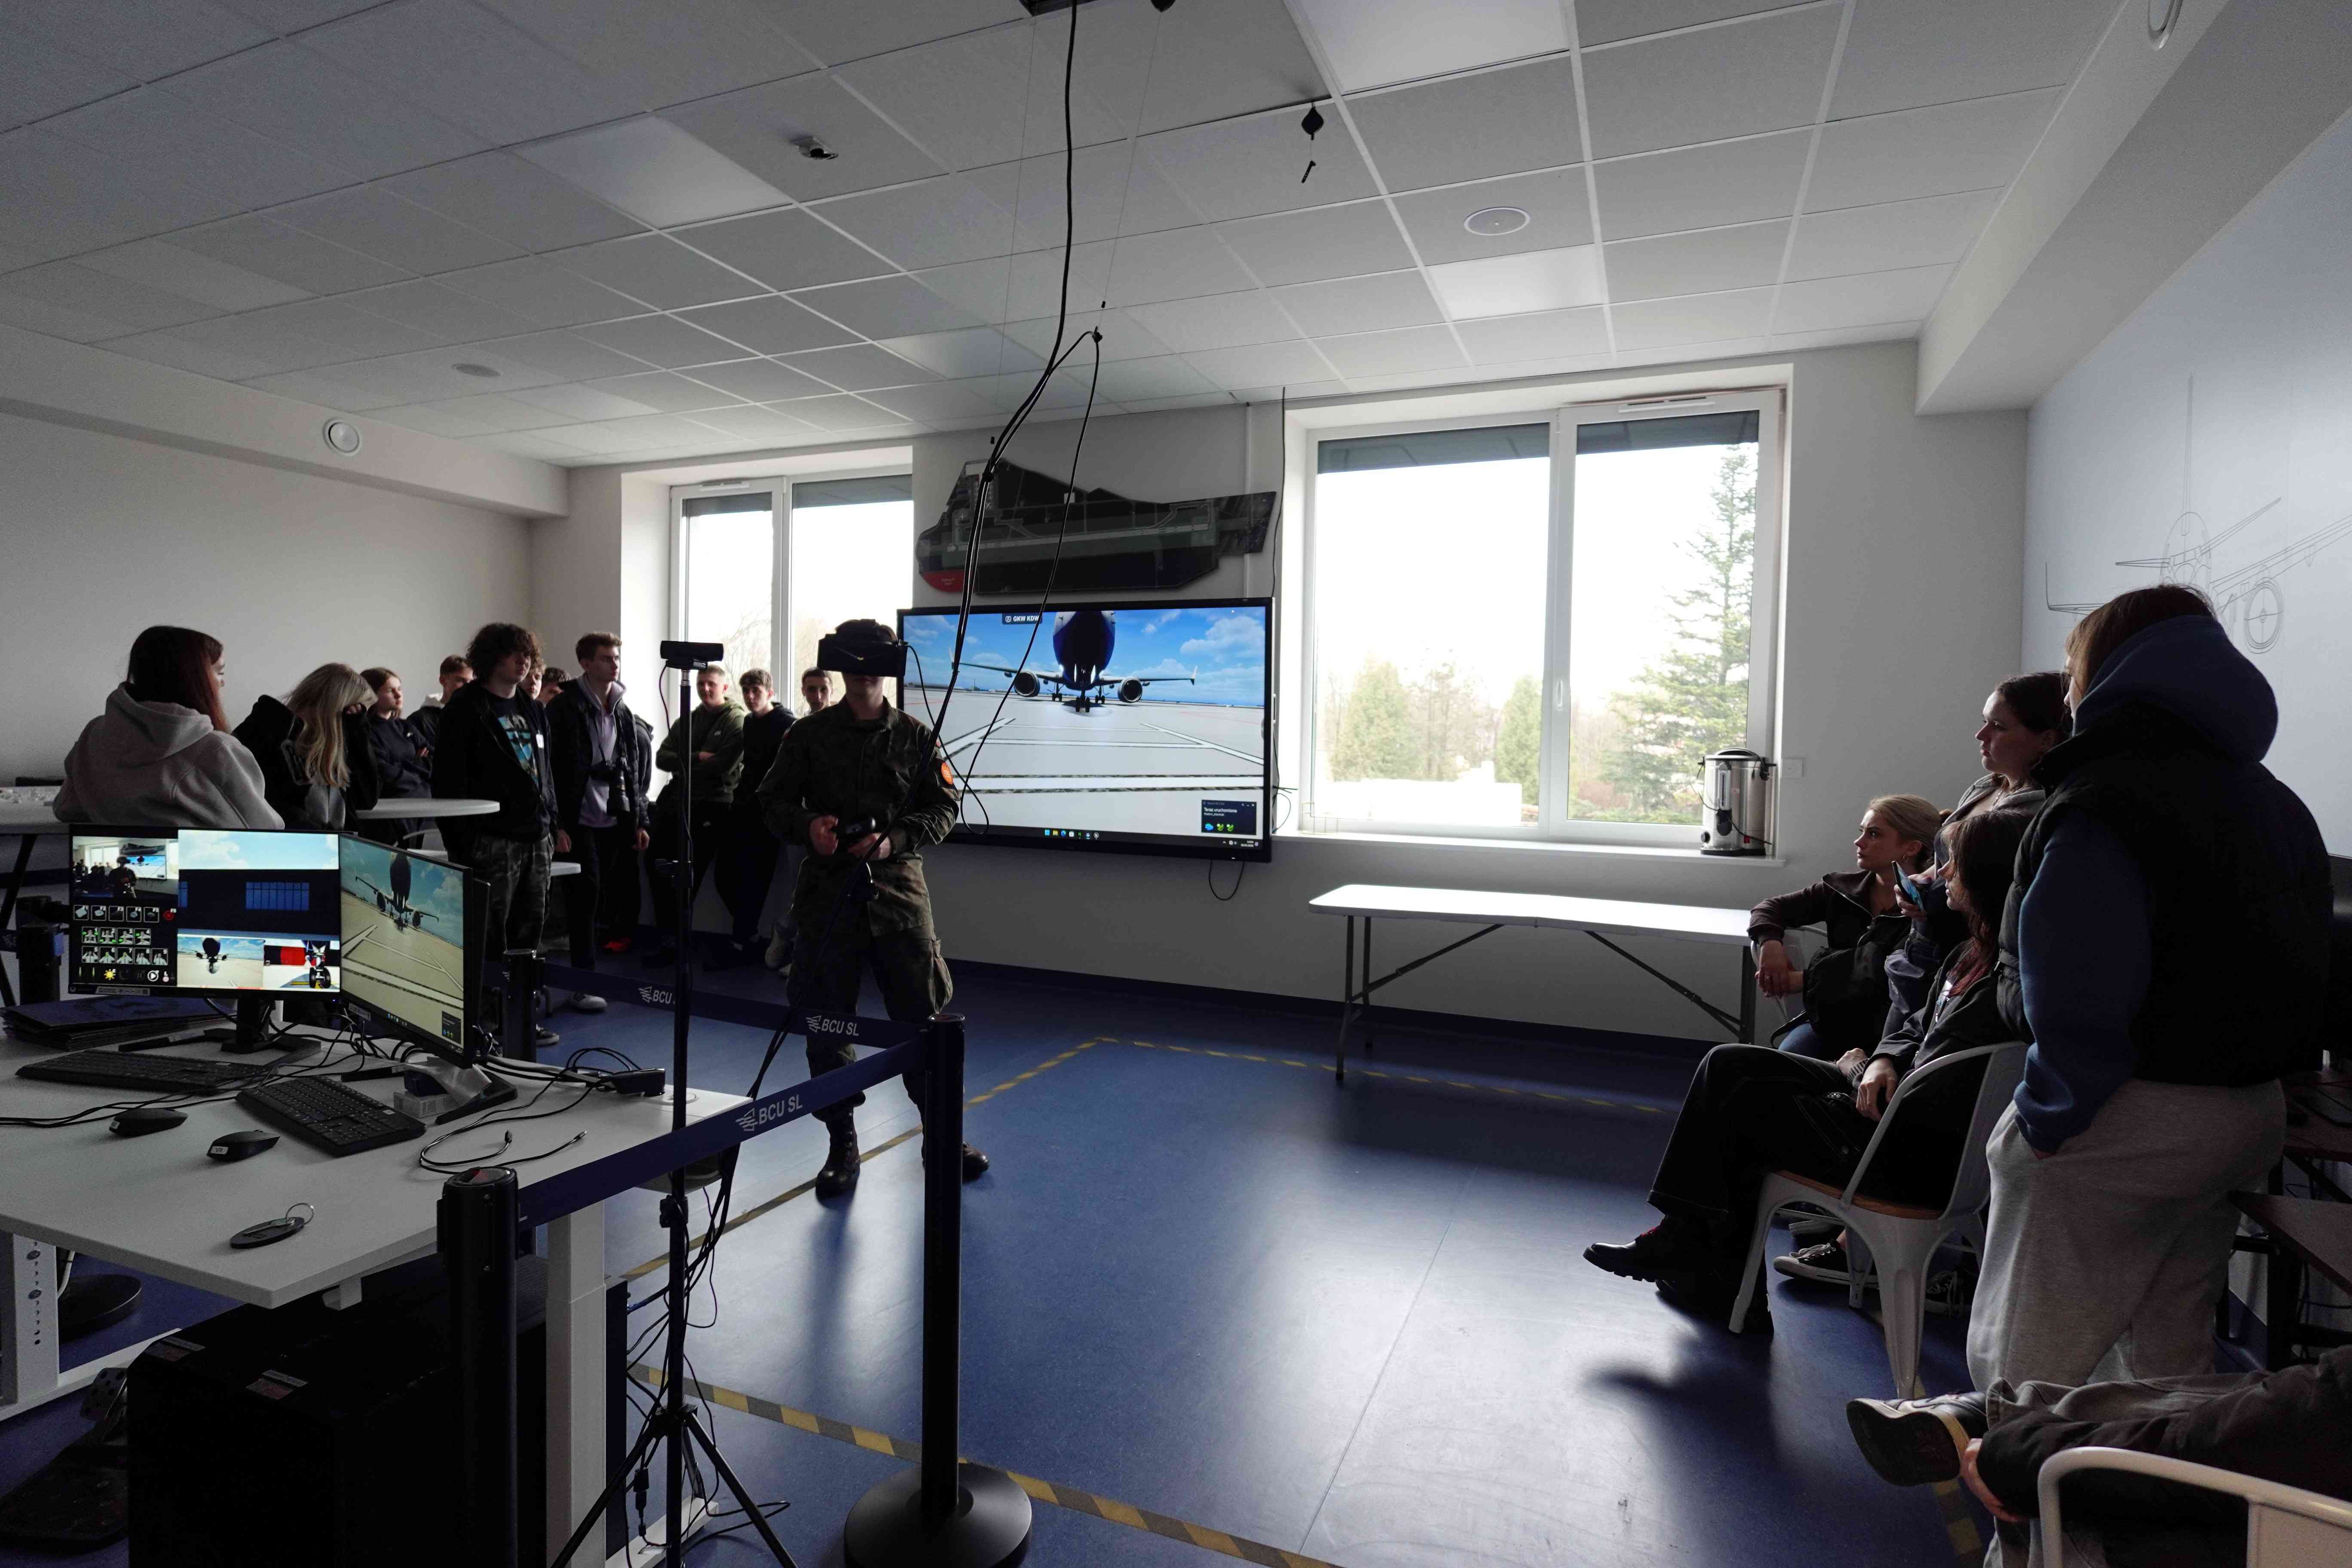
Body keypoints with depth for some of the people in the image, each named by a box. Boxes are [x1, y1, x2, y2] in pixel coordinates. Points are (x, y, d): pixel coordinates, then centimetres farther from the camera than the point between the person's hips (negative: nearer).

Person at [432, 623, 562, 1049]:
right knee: (490, 938, -4)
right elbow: (449, 779, -10)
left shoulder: (530, 710, 18)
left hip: (535, 838, 7)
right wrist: (460, 839, -15)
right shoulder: (467, 708, -5)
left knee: (528, 933, 11)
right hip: (492, 840, -7)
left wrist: (554, 824, 18)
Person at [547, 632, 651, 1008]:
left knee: (611, 892, 7)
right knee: (585, 894, -6)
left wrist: (639, 820, 14)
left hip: (615, 819, 5)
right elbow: (554, 765, -8)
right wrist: (558, 822, -14)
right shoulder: (565, 707, -4)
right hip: (581, 819, -5)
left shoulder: (623, 711, 14)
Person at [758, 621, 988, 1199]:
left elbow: (943, 808, 5)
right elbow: (773, 799, 9)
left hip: (898, 887, 0)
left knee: (923, 1015, 3)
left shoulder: (915, 735, 5)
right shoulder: (809, 734, 6)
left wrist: (895, 840, -12)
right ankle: (842, 1145, 22)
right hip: (828, 888, 1)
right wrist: (807, 826, -12)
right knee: (826, 1021, 6)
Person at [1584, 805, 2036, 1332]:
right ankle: (1689, 1241, 2)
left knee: (1745, 1106, -6)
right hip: (1895, 1105, 10)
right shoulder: (1975, 952, 8)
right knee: (1731, 1065, -1)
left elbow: (1931, 1103, -26)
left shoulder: (2006, 987, -24)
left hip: (1921, 1159, -9)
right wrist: (1885, 1062, -3)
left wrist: (1863, 1070, -8)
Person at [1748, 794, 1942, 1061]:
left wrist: (1807, 979, -17)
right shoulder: (1843, 889, 9)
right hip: (1831, 1018, 5)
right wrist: (1770, 942, -8)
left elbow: (1890, 974, -19)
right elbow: (1771, 907, 15)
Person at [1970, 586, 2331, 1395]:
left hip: (2129, 1119, -9)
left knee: (2019, 1366, -2)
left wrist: (2051, 1117, -15)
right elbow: (2306, 962, 17)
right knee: (2171, 1359, 22)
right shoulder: (2274, 803, 14)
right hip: (2253, 1114, 10)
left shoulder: (2098, 800, -17)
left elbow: (2080, 994, -24)